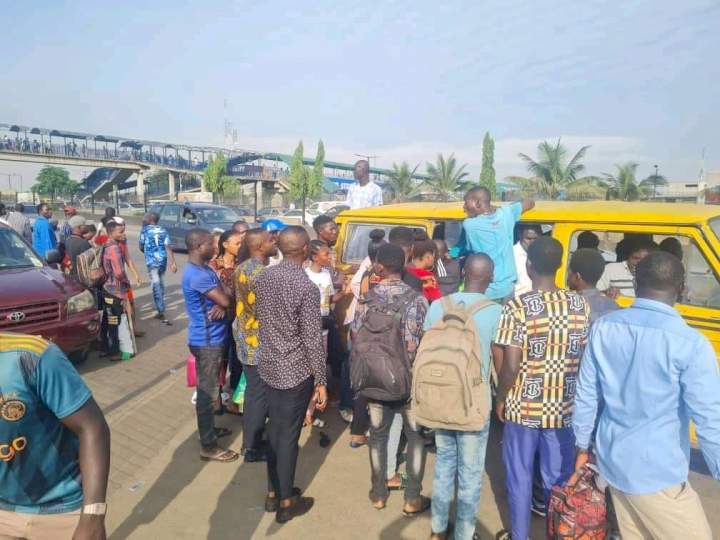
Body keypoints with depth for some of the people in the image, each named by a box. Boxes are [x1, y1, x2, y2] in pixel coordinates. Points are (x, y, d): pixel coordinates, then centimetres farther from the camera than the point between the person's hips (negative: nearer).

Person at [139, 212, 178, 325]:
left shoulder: (145, 230, 0)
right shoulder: (163, 230, 8)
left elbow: (141, 246, 5)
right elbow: (168, 247, -3)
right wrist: (173, 263, -8)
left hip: (151, 261, -4)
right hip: (163, 260, 4)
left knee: (156, 286, -6)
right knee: (161, 284, 19)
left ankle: (161, 313, -12)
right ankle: (160, 309, 32)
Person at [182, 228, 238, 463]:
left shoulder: (204, 269, 8)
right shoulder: (197, 274, -24)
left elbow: (221, 299, 8)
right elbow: (226, 300, -25)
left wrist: (221, 306, -14)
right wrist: (223, 303, -2)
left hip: (211, 338, 10)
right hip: (206, 340, -10)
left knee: (209, 388, 22)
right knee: (207, 391, 0)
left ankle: (210, 429, 38)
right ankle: (208, 446, 11)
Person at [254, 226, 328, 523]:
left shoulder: (263, 277, 0)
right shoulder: (306, 286, -20)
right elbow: (313, 339, -19)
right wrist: (321, 381, -11)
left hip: (268, 365, 7)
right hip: (296, 371, -6)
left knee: (274, 429, 19)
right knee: (289, 436, 7)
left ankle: (273, 492, 34)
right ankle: (286, 502, 23)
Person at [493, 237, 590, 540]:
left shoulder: (518, 307, -17)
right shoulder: (580, 306, -4)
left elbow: (511, 366, -17)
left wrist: (500, 400, -1)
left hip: (524, 408, -3)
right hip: (564, 409, 3)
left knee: (520, 478, 15)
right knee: (559, 479, 18)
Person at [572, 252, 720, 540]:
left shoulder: (603, 328, -5)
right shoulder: (690, 344, -20)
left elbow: (586, 395, 2)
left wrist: (582, 446, 14)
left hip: (611, 461, 6)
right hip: (657, 475, -6)